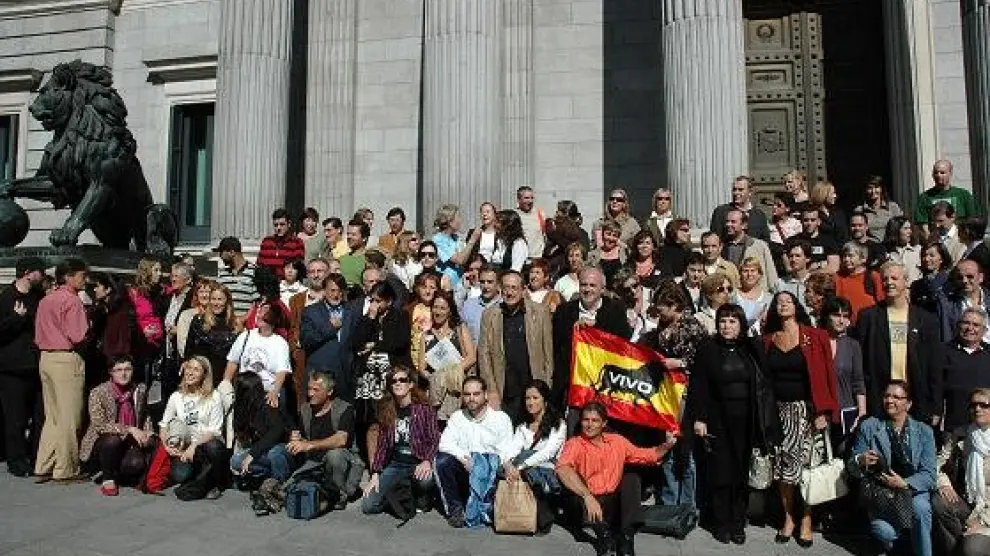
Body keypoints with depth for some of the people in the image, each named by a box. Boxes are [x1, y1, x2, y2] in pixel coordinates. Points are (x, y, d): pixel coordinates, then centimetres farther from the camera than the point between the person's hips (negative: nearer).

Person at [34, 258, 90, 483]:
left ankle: (43, 467, 18)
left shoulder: (45, 300, 14)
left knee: (52, 416, 15)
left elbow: (38, 336, 16)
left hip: (46, 358, 9)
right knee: (68, 418, 0)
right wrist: (88, 327, 1)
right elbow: (78, 336, -17)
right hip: (67, 359, -8)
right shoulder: (72, 300, -11)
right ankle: (65, 470, 6)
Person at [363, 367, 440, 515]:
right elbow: (382, 445, 10)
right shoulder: (387, 411, 9)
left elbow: (434, 440, -8)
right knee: (368, 506, -12)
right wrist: (375, 475, 2)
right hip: (395, 464, 4)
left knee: (426, 479, -38)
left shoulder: (424, 408, -5)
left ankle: (421, 499, -1)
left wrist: (427, 461, -27)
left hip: (418, 463, -3)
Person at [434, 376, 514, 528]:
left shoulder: (500, 418, 1)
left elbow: (506, 452, -8)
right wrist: (463, 457, -23)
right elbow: (444, 443, -3)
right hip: (463, 469, 3)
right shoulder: (457, 417, 11)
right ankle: (455, 509, -10)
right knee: (441, 460, -24)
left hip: (491, 471, -3)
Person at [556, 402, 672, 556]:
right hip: (587, 505, -3)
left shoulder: (617, 441, 9)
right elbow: (562, 469, -29)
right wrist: (587, 496, -40)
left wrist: (666, 446, 1)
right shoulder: (575, 444, -8)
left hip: (614, 503, 4)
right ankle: (604, 536, -34)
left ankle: (626, 538, -25)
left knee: (631, 477, -16)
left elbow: (646, 456, 20)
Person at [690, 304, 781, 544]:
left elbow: (764, 384, 5)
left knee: (742, 470, 5)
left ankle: (738, 523, 18)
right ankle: (721, 524, 13)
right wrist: (698, 418, -9)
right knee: (720, 471, 1)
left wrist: (766, 421, 0)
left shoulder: (753, 349, 5)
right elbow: (697, 386, -3)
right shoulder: (707, 349, -2)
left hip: (745, 420, 2)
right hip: (717, 419, -2)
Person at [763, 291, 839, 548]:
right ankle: (788, 518, 18)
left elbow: (825, 374, -6)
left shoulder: (814, 337, -2)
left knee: (805, 464, -2)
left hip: (806, 410, -3)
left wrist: (823, 411, -12)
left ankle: (805, 521, 11)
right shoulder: (768, 340, 7)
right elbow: (764, 377, 7)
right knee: (782, 466, 4)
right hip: (779, 410, 3)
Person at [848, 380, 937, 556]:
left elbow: (929, 474, -5)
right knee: (885, 532, -25)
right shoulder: (868, 426, 0)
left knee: (920, 509, -33)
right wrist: (861, 461, -23)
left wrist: (905, 484, -23)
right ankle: (889, 542, 13)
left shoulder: (924, 432, 1)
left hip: (913, 489, 0)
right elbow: (852, 467, 1)